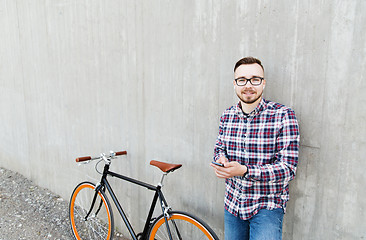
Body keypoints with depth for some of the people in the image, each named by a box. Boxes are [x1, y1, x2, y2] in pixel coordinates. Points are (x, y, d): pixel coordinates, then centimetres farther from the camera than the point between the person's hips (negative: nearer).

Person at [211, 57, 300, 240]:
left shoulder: (283, 115, -16)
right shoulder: (227, 116, 0)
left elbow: (288, 169, -19)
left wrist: (244, 171, -31)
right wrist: (221, 159, -11)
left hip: (267, 206, -4)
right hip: (232, 204, 5)